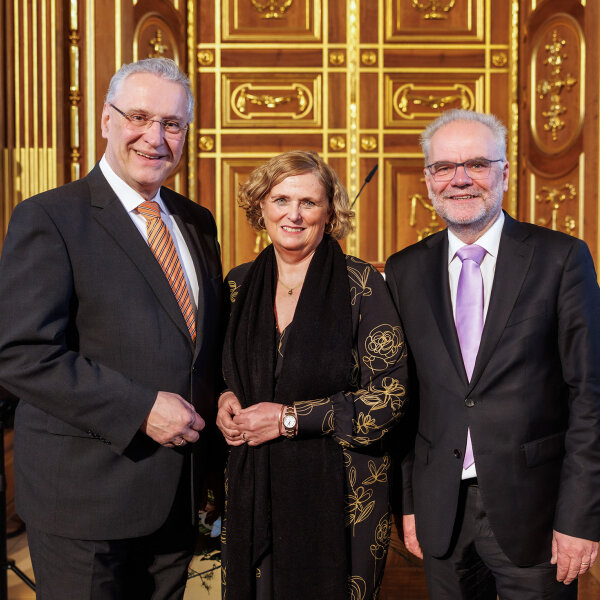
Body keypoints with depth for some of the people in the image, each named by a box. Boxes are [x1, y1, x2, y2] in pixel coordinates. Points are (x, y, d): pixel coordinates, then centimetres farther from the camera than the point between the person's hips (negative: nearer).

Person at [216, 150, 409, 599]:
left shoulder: (361, 285, -8)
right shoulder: (240, 284, 5)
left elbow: (391, 393, -12)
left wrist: (290, 418, -14)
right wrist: (225, 400, -3)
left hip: (340, 492, -3)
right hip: (252, 491, 4)